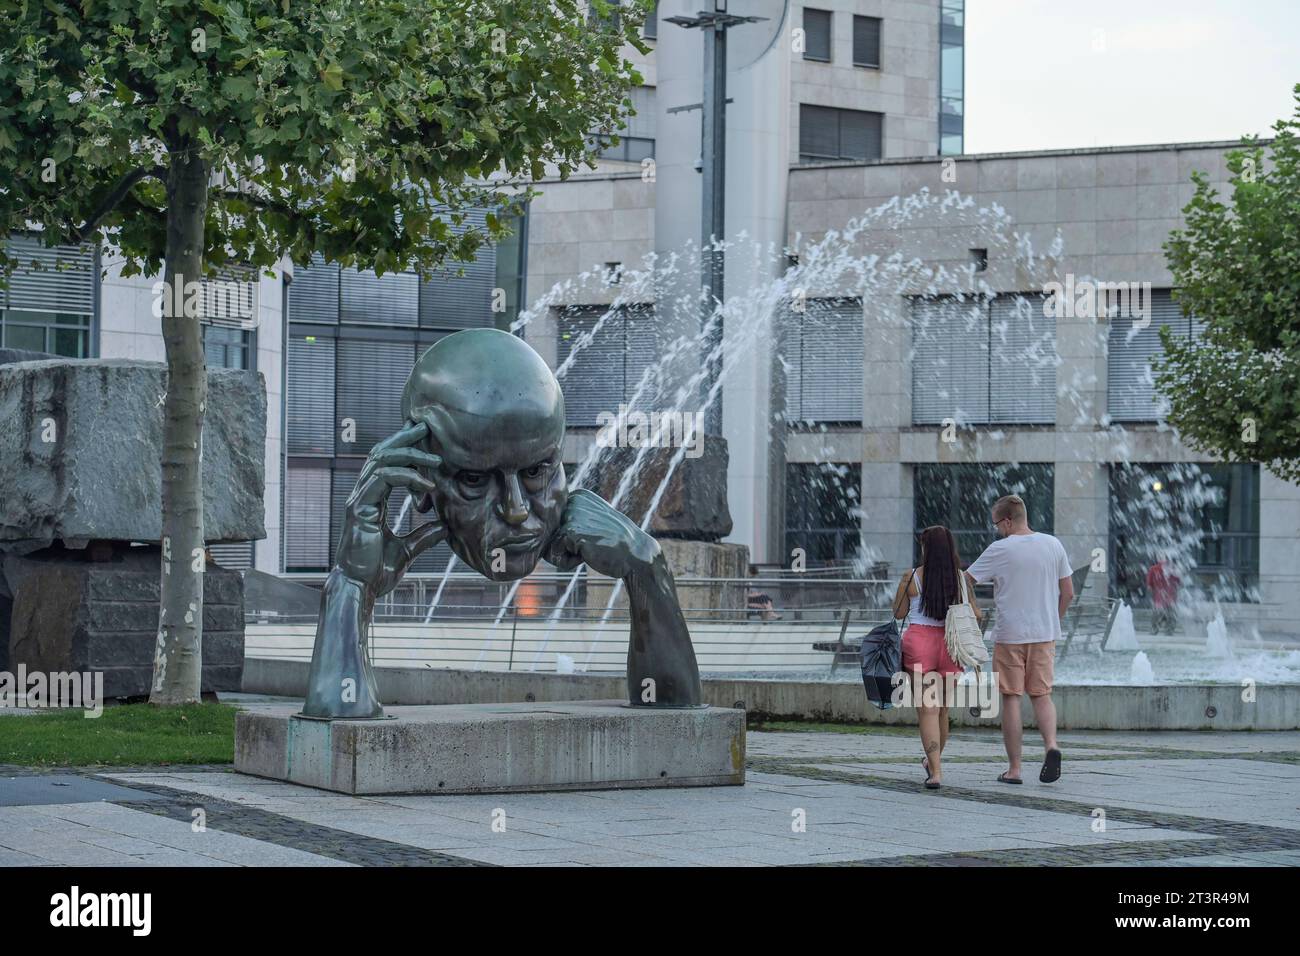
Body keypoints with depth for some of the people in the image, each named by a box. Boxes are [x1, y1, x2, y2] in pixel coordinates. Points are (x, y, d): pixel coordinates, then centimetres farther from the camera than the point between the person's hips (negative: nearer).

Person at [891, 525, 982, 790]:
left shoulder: (912, 577, -5)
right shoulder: (961, 579, 1)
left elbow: (898, 613, 4)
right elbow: (975, 614, 6)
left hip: (919, 642, -3)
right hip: (949, 645, 3)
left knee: (927, 709, -4)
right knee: (942, 709, 18)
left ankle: (936, 771, -13)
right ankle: (933, 761, 34)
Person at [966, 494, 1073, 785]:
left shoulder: (1000, 550, -10)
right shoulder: (1053, 545, 4)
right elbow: (1068, 593, 9)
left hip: (1010, 634, -4)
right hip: (1045, 633, 4)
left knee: (1011, 698, 3)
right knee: (1041, 695, 11)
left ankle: (1014, 768, 5)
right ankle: (1051, 745, -15)